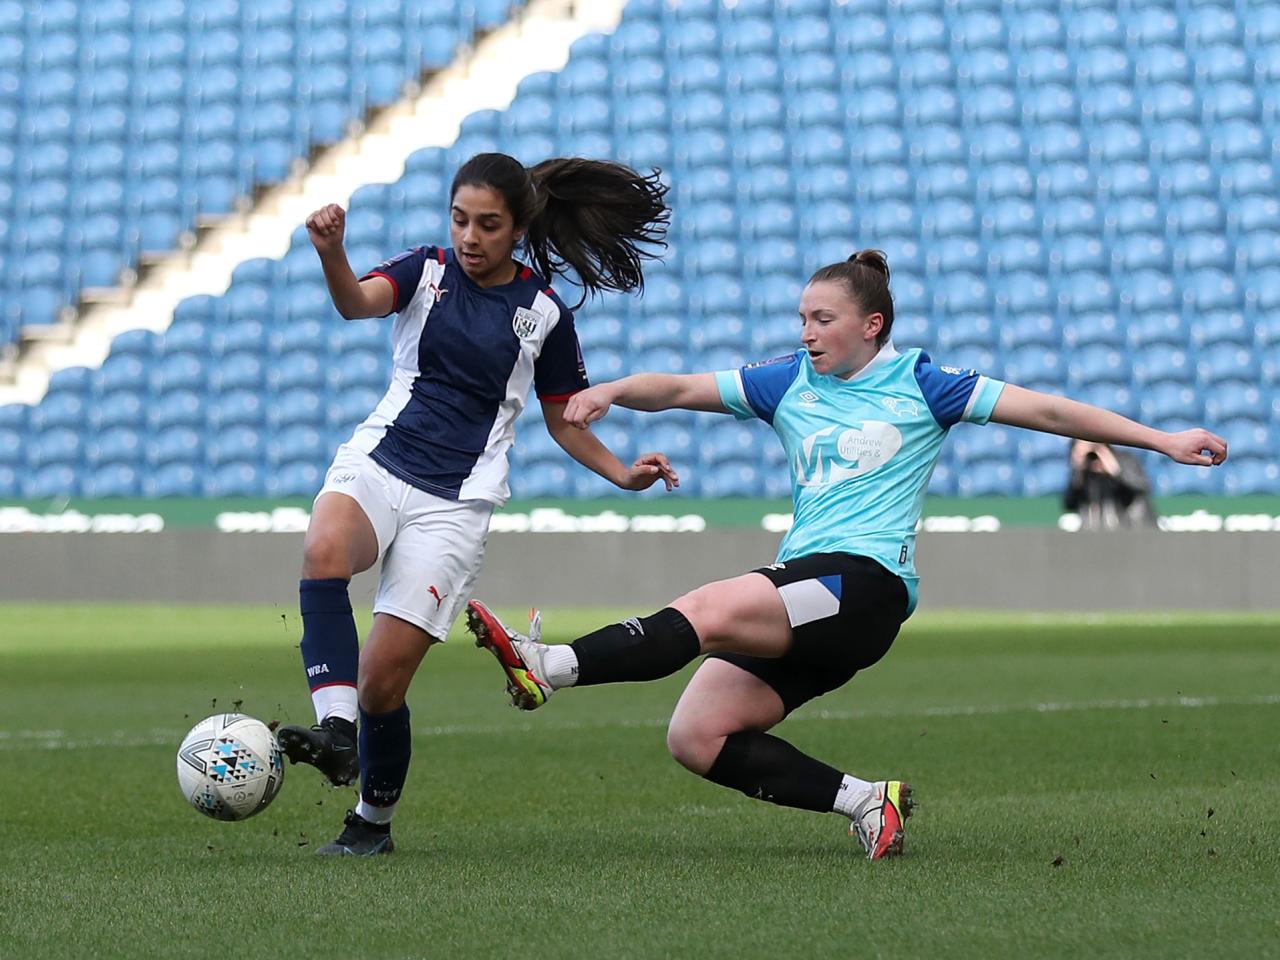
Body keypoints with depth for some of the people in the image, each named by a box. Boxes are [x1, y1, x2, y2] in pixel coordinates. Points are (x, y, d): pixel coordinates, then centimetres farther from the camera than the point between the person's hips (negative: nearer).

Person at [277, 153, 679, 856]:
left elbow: (562, 420, 15)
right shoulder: (427, 271, 4)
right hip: (378, 462, 1)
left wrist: (620, 474, -2)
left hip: (456, 501, -1)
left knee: (382, 682, -7)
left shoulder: (545, 313, 3)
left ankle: (373, 820, 16)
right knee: (323, 550, -35)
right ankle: (335, 730, -39)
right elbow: (358, 303, -18)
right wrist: (331, 255, -40)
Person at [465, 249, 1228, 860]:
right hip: (802, 591, 7)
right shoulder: (788, 384, 16)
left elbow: (1044, 410, 4)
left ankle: (550, 666, -42)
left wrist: (1161, 440, 0)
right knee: (697, 736, -10)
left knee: (711, 610, -30)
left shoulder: (921, 385, 5)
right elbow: (680, 388, 9)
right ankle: (864, 801, -4)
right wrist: (612, 391, -12)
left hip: (867, 584, -7)